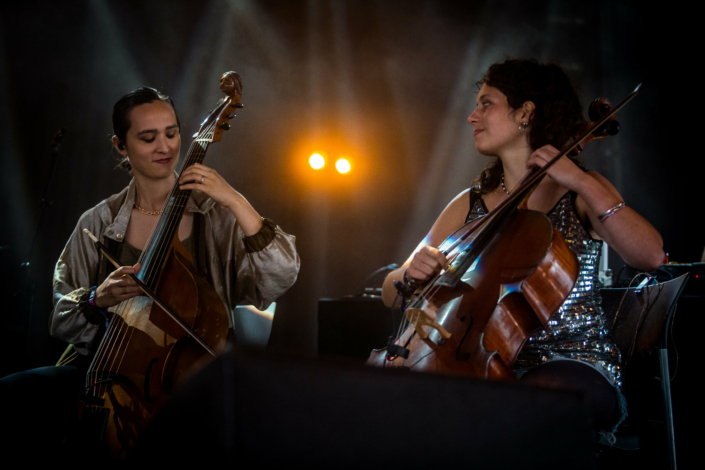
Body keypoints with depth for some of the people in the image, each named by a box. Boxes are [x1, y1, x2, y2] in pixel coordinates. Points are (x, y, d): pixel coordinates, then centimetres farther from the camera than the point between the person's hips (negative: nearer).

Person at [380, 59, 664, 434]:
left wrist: (582, 182, -17)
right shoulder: (469, 206, 13)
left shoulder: (580, 192, 4)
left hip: (573, 365, -3)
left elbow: (650, 257, -16)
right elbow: (391, 294, 12)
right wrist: (411, 272, -12)